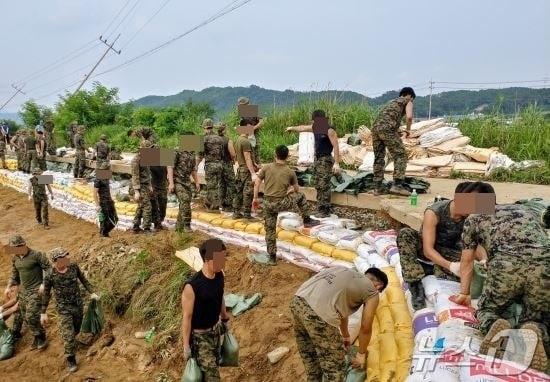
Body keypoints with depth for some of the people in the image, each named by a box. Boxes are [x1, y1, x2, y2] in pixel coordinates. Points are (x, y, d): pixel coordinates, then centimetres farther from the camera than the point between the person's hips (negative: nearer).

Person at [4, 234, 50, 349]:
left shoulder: (36, 255, -17)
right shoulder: (15, 258, 5)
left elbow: (48, 269, -14)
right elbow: (15, 275, 19)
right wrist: (9, 287, 9)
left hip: (36, 290, -7)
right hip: (23, 290, 7)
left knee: (31, 316, -12)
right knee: (20, 314, 16)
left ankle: (40, 338, 7)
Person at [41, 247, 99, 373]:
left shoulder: (74, 267, -12)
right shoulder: (50, 275, -18)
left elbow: (83, 280, 5)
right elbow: (46, 294, -6)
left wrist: (92, 293, 0)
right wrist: (43, 313, -2)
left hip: (78, 305, 3)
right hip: (63, 309, -3)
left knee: (76, 330, 21)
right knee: (68, 335, -4)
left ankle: (70, 341, 53)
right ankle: (71, 360, 16)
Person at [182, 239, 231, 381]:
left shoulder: (219, 275, -11)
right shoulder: (192, 286, -33)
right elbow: (187, 317, -22)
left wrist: (225, 319, 19)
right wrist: (186, 345, -13)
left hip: (215, 329, 7)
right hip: (199, 335, -6)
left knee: (213, 363, 23)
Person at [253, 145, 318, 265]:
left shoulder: (266, 168, -1)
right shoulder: (290, 172, -1)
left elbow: (257, 183, -1)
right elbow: (296, 189, 12)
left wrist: (255, 198, 11)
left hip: (268, 204, 2)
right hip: (281, 203, -2)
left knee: (270, 230, 14)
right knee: (301, 196, 24)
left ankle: (272, 257, 19)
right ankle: (307, 220, 37)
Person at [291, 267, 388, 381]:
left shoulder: (346, 273, 32)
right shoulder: (372, 292, 12)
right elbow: (365, 328, 17)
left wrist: (345, 336, 54)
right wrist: (361, 354, 34)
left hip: (298, 301, 8)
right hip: (318, 312, -8)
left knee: (310, 358, 29)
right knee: (334, 367, 11)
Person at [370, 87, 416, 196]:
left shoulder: (392, 102, 35)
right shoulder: (407, 102, 14)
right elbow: (409, 117, -4)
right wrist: (408, 130, 13)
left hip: (375, 127, 7)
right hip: (388, 128, -7)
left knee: (379, 158, 12)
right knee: (400, 155, -2)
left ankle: (378, 187, 12)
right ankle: (397, 185, -12)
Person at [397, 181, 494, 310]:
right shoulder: (434, 212, -29)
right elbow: (428, 250, -33)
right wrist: (450, 266, -50)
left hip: (448, 252, 3)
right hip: (427, 251, -3)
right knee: (405, 233, -34)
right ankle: (416, 287, -36)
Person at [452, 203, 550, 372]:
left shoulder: (473, 218, 26)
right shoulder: (523, 209, 35)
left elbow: (467, 261, 29)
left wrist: (464, 293, 38)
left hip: (506, 265, -2)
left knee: (486, 310, 22)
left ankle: (495, 327, -12)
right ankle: (535, 333, -13)